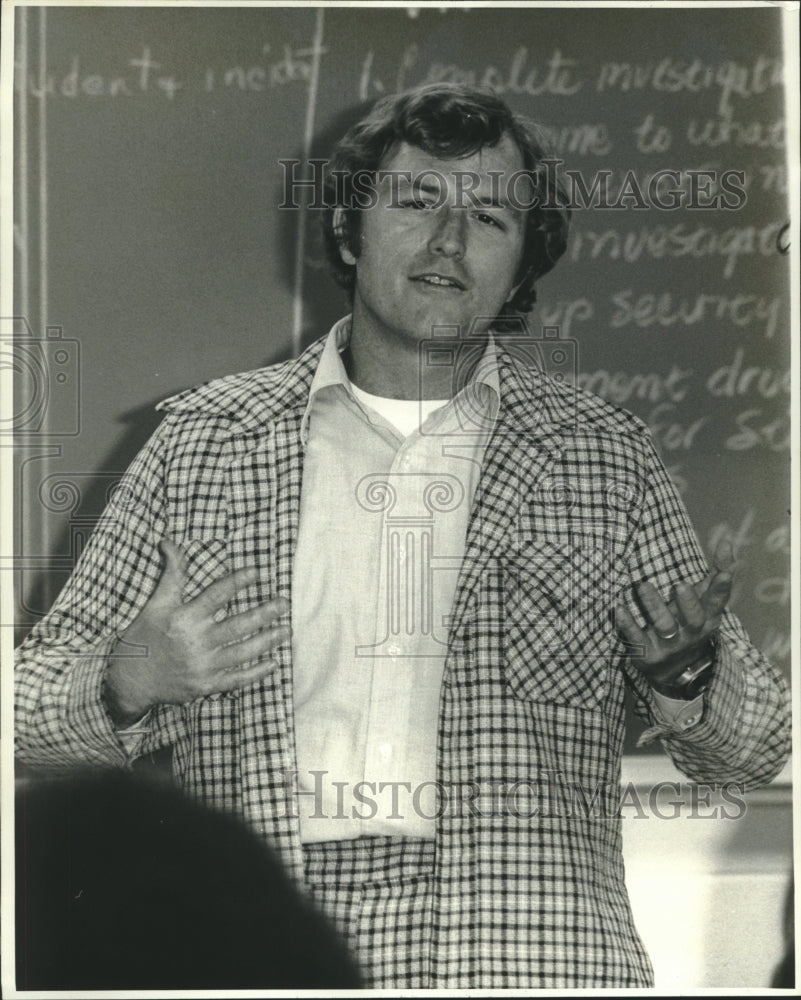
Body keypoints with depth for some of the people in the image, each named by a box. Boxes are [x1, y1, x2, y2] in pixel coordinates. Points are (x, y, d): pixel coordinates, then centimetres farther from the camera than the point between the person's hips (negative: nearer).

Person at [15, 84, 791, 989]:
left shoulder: (604, 457, 17)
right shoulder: (202, 444, 16)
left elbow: (753, 749, 20)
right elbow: (36, 699, 17)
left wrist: (686, 673, -2)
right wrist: (132, 683, -5)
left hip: (531, 949, 0)